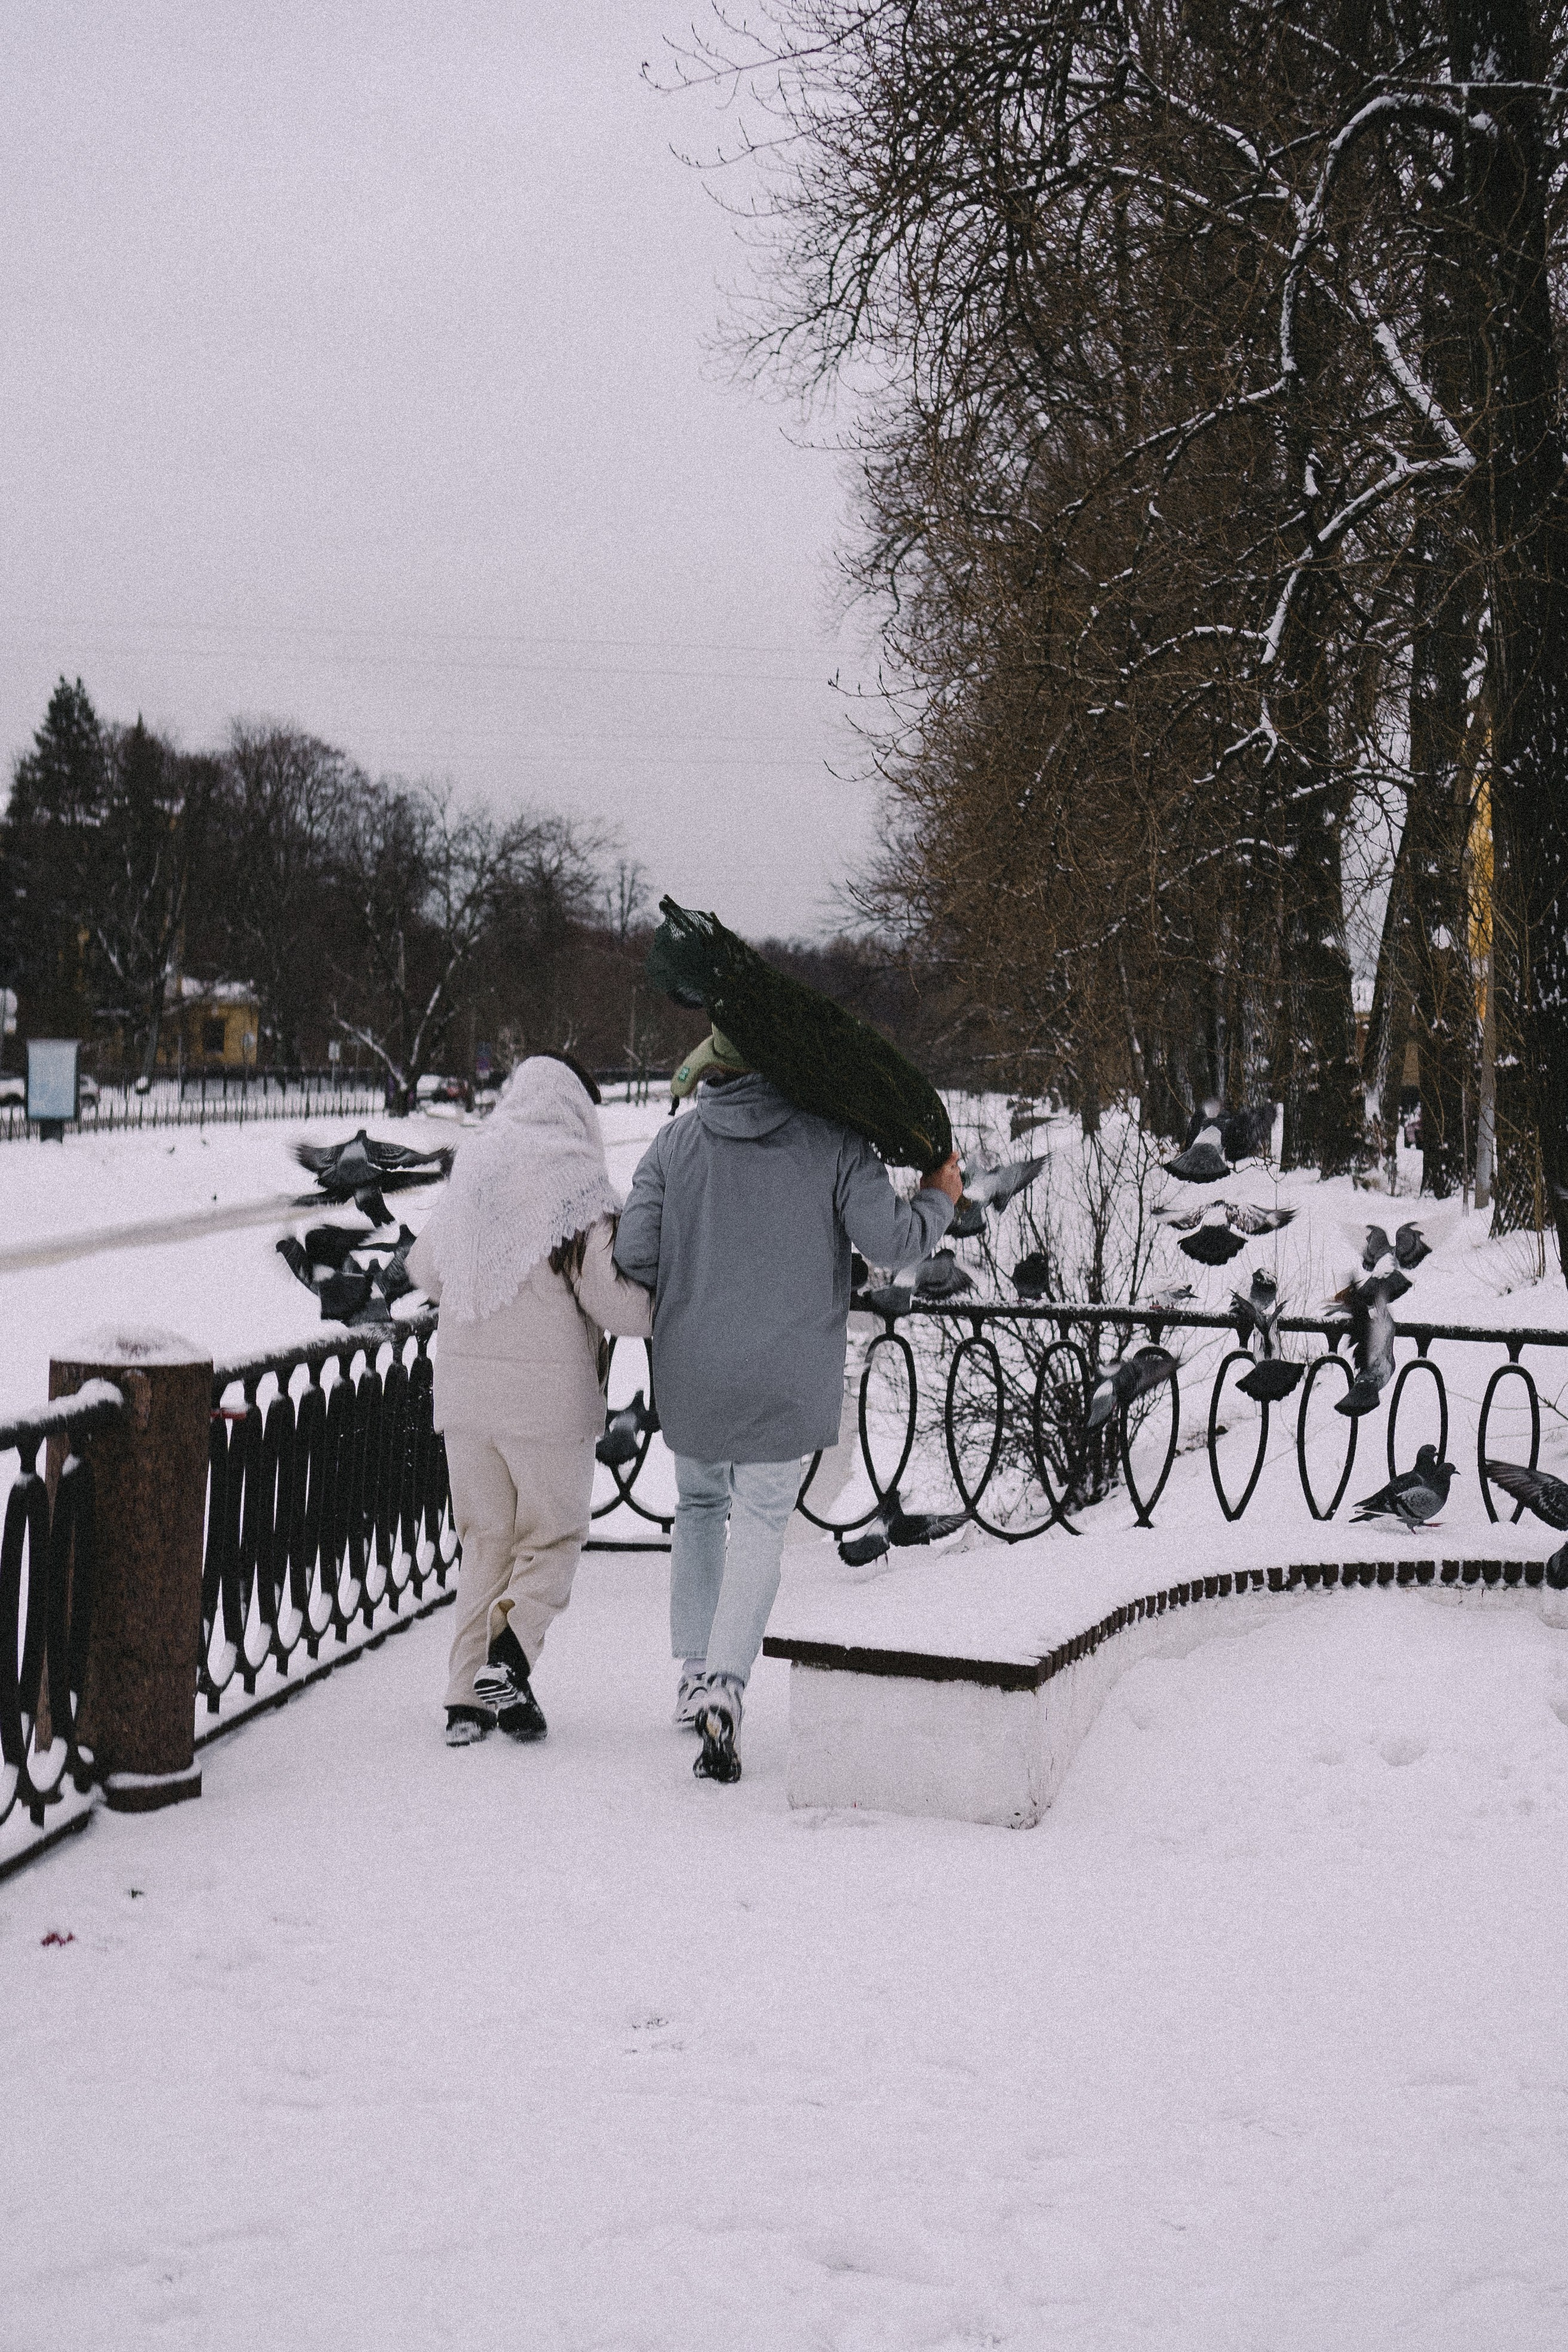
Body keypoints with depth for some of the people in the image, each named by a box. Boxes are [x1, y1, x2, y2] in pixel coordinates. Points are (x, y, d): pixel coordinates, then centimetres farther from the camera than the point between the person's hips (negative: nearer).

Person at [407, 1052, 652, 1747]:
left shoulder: (469, 1170, 6)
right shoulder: (577, 1182, -11)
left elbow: (423, 1268, 20)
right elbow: (615, 1302, -16)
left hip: (464, 1388, 5)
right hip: (549, 1396, -5)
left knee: (486, 1540, 15)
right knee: (553, 1536, 12)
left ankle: (467, 1696, 12)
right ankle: (508, 1655, -8)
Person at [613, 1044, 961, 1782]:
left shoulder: (675, 1143, -1)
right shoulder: (833, 1141, -5)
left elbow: (633, 1254, -7)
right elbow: (888, 1239, -9)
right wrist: (939, 1200, 11)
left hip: (692, 1371, 2)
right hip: (790, 1379, -2)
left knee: (699, 1507, 23)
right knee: (758, 1530, 5)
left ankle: (695, 1674, 22)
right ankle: (725, 1689, -12)